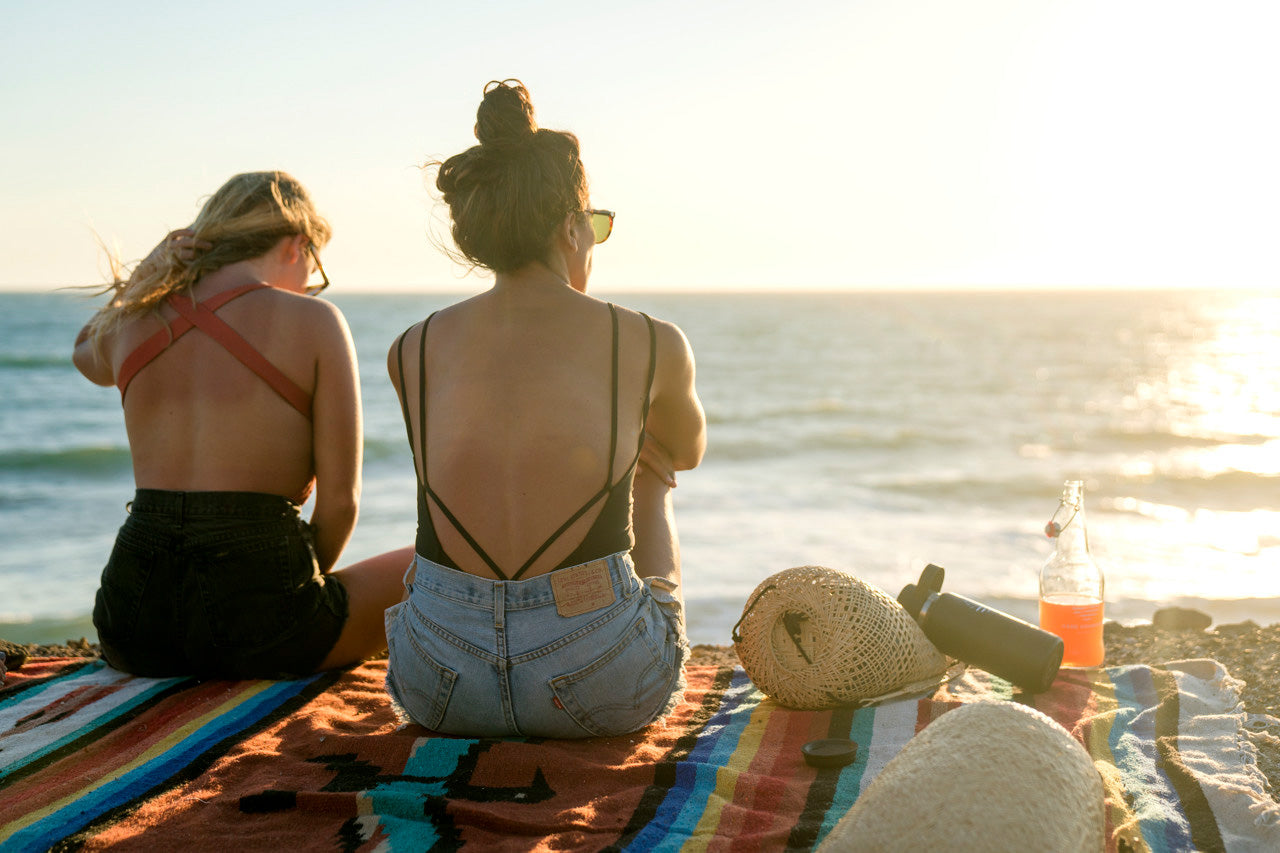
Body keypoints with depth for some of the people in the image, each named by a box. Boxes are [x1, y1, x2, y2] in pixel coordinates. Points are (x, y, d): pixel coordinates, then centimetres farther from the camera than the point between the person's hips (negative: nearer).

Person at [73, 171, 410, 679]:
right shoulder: (313, 321, -4)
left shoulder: (134, 322, 9)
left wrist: (146, 271, 19)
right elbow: (340, 500, -6)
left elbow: (89, 356, 37)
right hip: (256, 622, -5)